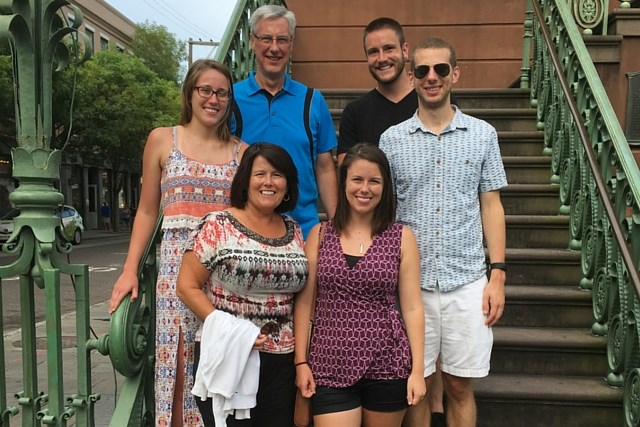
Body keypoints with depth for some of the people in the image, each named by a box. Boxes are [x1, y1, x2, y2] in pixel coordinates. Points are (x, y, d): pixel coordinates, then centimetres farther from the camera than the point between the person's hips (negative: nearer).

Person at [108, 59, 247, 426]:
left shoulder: (242, 152, 9)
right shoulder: (163, 140, 9)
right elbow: (147, 211, 10)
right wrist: (130, 269, 3)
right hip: (178, 262, 0)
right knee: (180, 361, 0)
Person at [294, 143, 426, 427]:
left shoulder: (402, 238, 1)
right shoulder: (320, 234, 3)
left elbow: (412, 307, 0)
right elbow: (304, 302, 3)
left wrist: (417, 370, -3)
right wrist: (301, 362, 0)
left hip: (387, 365, 0)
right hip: (331, 366, 0)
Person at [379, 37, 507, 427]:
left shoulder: (483, 134, 5)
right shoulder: (392, 139, 3)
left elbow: (491, 206, 7)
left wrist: (498, 274, -1)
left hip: (467, 281, 1)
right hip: (410, 281, 0)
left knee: (460, 386, 11)